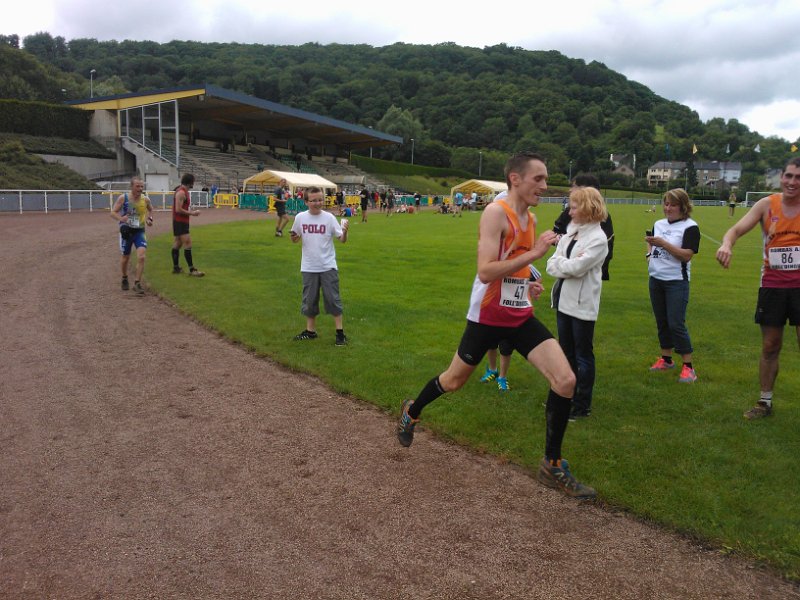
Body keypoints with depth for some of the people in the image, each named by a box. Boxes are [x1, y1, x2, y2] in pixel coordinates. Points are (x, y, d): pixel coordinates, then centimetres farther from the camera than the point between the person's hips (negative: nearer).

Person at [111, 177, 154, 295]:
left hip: (139, 231, 1)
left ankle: (137, 283, -6)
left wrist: (149, 218, -1)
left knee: (141, 257, -16)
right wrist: (121, 218, -28)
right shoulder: (123, 198, -11)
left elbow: (150, 209, 17)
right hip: (126, 231, -1)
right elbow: (113, 213, -8)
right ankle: (124, 279, 39)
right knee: (125, 258, 13)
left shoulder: (145, 199, -5)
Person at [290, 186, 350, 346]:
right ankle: (310, 330, 27)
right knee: (309, 300, 12)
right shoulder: (300, 218, -2)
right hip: (308, 267, 3)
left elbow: (342, 240, -9)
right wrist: (293, 237, -11)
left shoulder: (329, 218, -7)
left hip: (328, 266, -2)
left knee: (333, 298, 0)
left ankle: (340, 332, 9)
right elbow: (295, 239, 11)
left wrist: (344, 231, -30)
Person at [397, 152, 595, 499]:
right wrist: (533, 254, -29)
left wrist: (529, 280, 10)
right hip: (488, 317, -6)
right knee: (454, 381, 13)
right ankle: (411, 412, 46)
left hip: (521, 316, 6)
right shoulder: (496, 212, -18)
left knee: (565, 381, -8)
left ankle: (552, 466, 8)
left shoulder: (531, 218, 8)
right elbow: (485, 272, -28)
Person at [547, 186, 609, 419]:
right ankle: (568, 397, 31)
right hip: (564, 301, 7)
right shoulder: (569, 233, 7)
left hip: (582, 304, -7)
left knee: (583, 355, 4)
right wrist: (567, 265, -18)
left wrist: (559, 263, -5)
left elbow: (576, 267, -22)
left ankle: (583, 405, 16)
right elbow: (551, 265, 0)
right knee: (566, 352, 17)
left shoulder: (598, 239, -13)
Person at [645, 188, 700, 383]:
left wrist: (663, 243, -25)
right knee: (661, 321, 14)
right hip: (656, 279, 6)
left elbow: (686, 255, -19)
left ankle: (688, 367, 2)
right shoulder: (659, 224, 9)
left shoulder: (690, 227, -10)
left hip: (676, 281, -6)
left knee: (676, 324, -8)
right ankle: (666, 359, 27)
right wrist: (649, 253, 5)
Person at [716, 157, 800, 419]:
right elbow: (737, 229, -13)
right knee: (770, 346, 11)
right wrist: (727, 243, -36)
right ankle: (765, 402, 25)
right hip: (772, 286, 1)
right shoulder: (767, 204, -2)